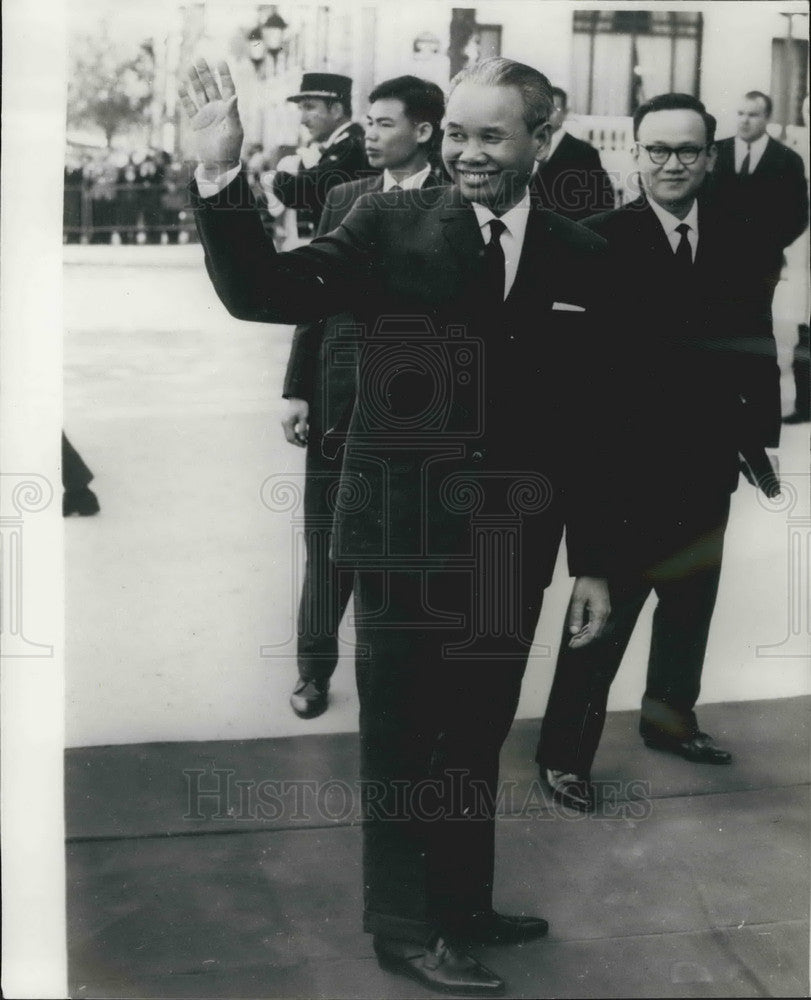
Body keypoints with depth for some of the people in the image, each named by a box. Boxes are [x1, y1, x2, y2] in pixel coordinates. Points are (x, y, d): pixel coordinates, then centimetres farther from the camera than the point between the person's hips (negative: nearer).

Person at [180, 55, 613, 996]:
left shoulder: (581, 258, 3)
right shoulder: (390, 225, -5)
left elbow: (588, 423, 5)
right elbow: (262, 294, -13)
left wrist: (593, 560, 6)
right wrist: (222, 176, -27)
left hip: (509, 546, 3)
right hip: (405, 536, -3)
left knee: (476, 740, 17)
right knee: (405, 741, 9)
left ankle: (463, 907, 35)